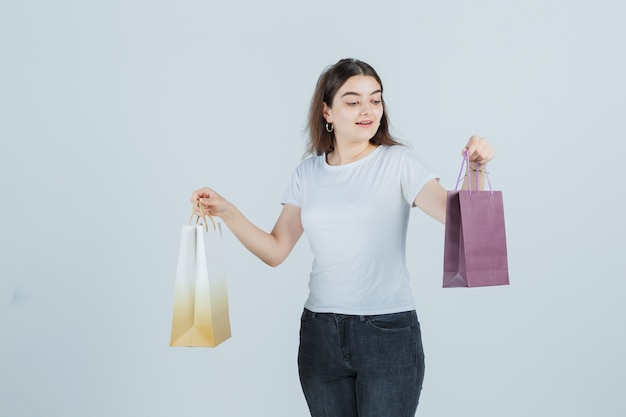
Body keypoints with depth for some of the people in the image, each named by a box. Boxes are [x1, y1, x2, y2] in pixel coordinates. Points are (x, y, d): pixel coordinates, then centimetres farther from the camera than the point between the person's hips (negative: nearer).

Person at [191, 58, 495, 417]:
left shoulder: (399, 162, -5)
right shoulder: (309, 172, 6)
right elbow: (276, 251, 6)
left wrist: (475, 171, -35)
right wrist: (226, 212, -5)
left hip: (389, 332, -3)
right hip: (320, 333, 4)